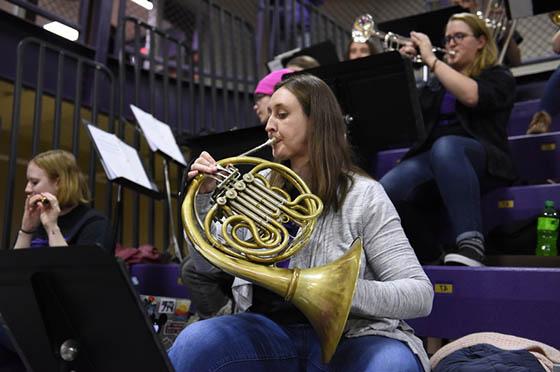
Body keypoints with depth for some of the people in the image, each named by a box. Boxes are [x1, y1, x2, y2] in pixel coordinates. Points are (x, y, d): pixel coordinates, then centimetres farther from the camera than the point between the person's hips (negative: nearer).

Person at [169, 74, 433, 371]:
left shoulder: (362, 195, -7)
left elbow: (421, 294, -11)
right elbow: (208, 262, 8)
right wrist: (203, 196, -7)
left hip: (347, 338, -2)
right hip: (272, 331, 3)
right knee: (195, 343, -25)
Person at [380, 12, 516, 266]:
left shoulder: (498, 76, 12)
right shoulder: (437, 81, 27)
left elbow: (471, 96, -13)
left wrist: (431, 59, -7)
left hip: (480, 160, -4)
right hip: (432, 158, 4)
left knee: (445, 146, -41)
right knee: (387, 191, -29)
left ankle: (470, 244, -44)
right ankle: (428, 256, -8)